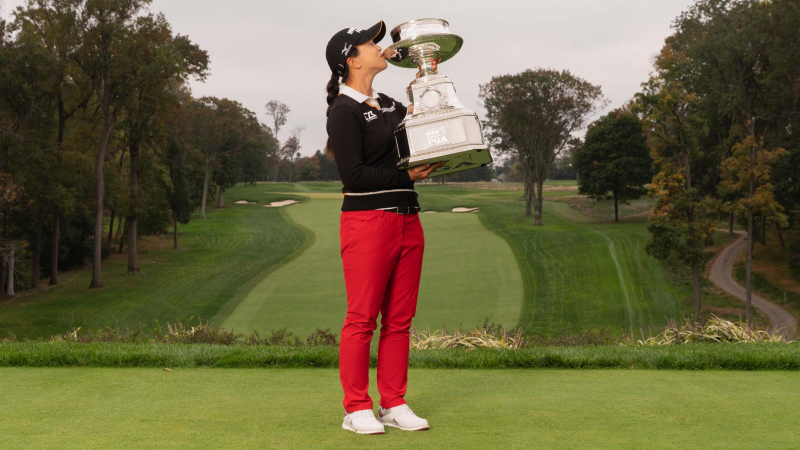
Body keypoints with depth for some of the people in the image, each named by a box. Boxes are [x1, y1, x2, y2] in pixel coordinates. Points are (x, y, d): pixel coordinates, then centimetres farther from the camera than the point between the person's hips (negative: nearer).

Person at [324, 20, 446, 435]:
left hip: (407, 220, 8)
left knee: (399, 319, 8)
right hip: (367, 220, -8)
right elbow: (353, 174, -15)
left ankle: (394, 405, 16)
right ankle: (356, 409, 5)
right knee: (362, 318, -3)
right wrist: (406, 175, -12)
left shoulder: (386, 103, 18)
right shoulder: (344, 111, -7)